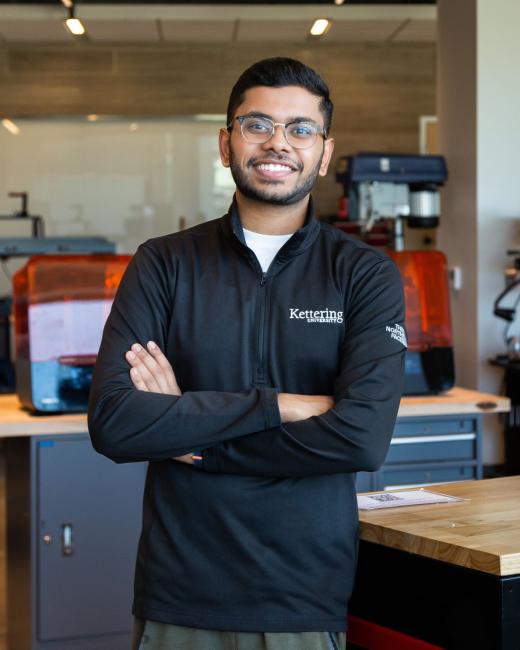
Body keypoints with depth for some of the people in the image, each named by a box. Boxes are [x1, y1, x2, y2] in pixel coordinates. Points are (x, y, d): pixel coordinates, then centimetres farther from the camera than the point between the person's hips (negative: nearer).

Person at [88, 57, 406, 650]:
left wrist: (184, 434, -13)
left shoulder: (366, 275, -2)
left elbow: (363, 438, -17)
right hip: (178, 600, 1)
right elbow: (111, 422, -12)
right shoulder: (163, 264, 1)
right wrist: (278, 405, -17)